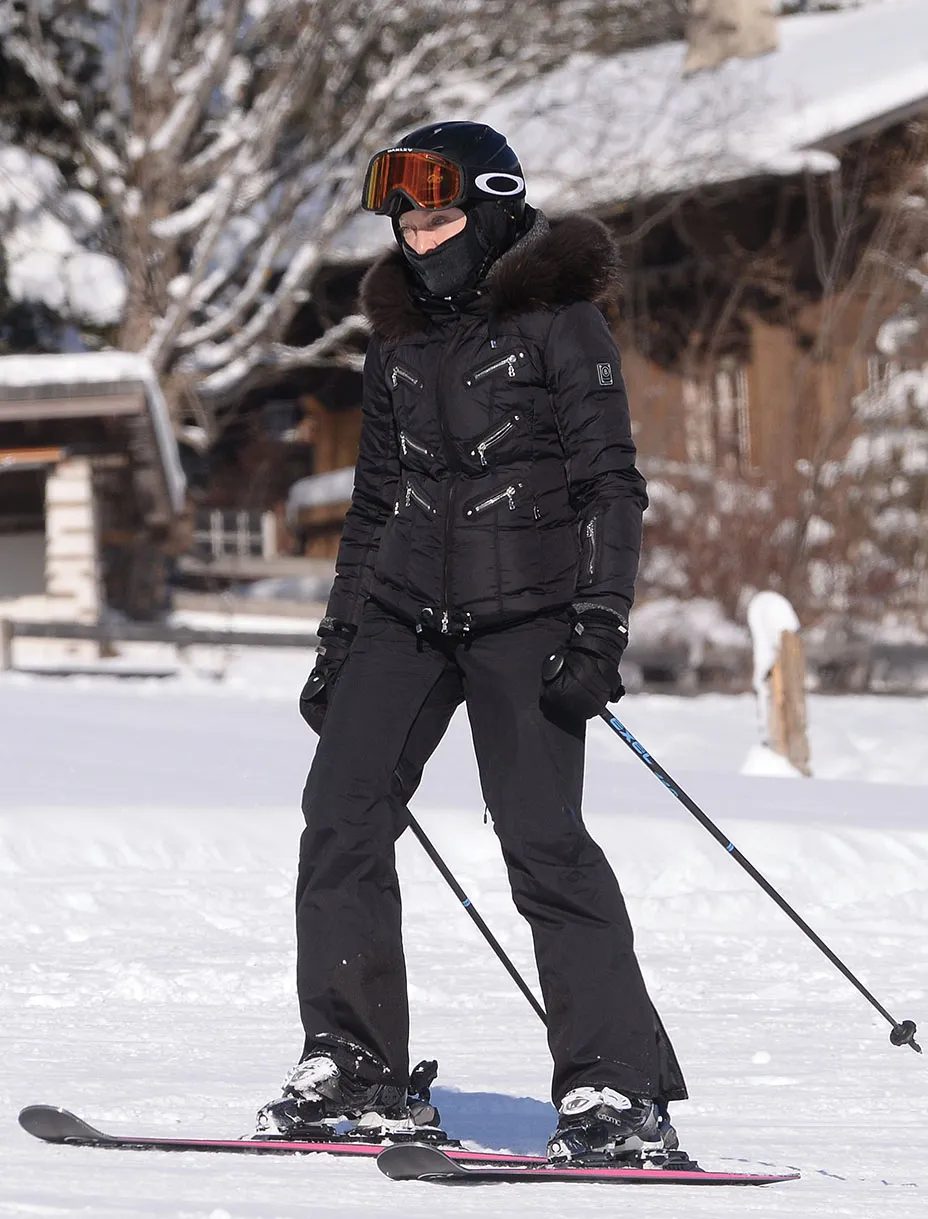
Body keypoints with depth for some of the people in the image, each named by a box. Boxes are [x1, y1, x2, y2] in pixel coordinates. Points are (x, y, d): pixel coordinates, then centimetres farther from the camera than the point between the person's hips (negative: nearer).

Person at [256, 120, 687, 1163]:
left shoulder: (556, 319, -3)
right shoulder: (400, 339, 15)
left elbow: (609, 485, -7)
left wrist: (598, 630, -15)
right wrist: (339, 639, 18)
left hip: (525, 611, -6)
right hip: (408, 608, 6)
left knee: (543, 841, -14)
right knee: (341, 815, -6)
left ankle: (619, 1092, -11)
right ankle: (354, 1067, 3)